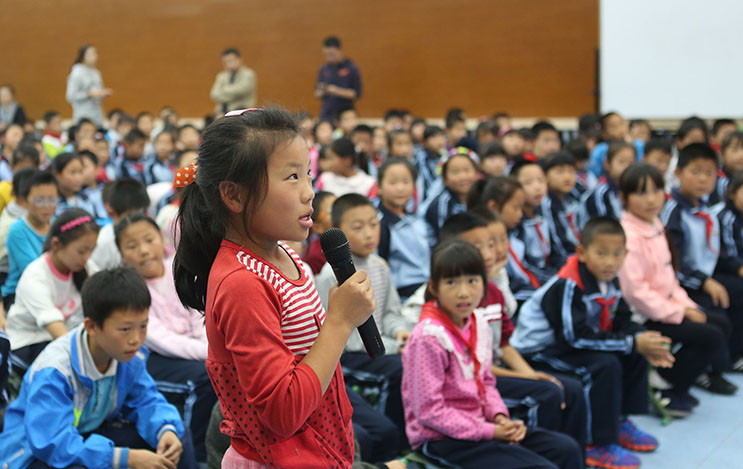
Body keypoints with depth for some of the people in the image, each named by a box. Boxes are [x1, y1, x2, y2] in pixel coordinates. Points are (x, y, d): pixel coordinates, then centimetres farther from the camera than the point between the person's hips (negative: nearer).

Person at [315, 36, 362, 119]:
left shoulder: (351, 68, -2)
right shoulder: (323, 70, 10)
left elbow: (356, 94, -4)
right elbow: (317, 95, 15)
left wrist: (338, 91, -15)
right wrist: (321, 92, -7)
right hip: (326, 115, 3)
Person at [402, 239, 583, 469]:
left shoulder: (479, 323, 3)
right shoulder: (429, 337, -22)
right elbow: (429, 411, -20)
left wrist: (500, 418, -6)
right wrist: (489, 432, -18)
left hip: (478, 425, 8)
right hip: (441, 439, -8)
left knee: (567, 450, 2)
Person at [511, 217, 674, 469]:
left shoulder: (609, 280, 0)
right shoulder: (567, 286, -28)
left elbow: (622, 324, 3)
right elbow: (577, 337, -31)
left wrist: (645, 345, -19)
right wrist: (633, 343, -28)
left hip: (575, 343, 9)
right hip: (539, 351, -9)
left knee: (635, 354, 4)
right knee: (605, 365, -27)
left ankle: (620, 422, 16)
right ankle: (599, 445, -17)